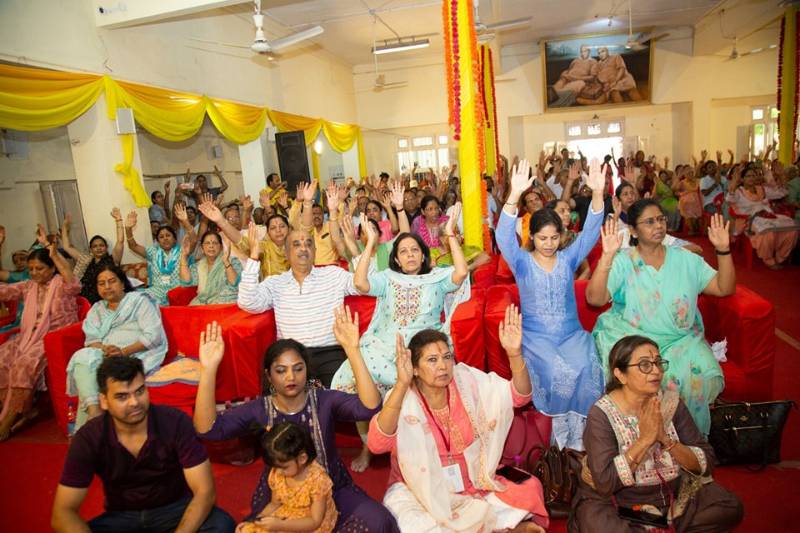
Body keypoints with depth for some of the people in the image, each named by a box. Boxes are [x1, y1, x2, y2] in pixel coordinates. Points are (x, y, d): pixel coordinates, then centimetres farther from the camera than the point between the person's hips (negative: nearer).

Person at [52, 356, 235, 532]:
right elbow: (63, 513, -15)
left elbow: (205, 492, -23)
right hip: (121, 517, 2)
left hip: (175, 509, -2)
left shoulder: (175, 422, -22)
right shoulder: (88, 439, -16)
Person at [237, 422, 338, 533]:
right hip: (285, 519, 7)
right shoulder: (277, 474, -6)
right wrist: (254, 522, -6)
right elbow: (274, 504, 10)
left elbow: (315, 522, -23)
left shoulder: (318, 479, -25)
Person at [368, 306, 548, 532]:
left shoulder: (467, 381, -6)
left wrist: (514, 353, -28)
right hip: (419, 493, -1)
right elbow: (377, 444, -36)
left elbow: (519, 396, -9)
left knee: (527, 498, -19)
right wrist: (401, 384, -48)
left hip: (473, 486, 2)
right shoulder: (403, 399, -19)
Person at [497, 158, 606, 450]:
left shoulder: (568, 259, 8)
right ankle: (561, 434, -8)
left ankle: (577, 435, -10)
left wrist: (597, 193, -20)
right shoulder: (522, 262, 0)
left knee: (586, 370, -28)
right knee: (558, 372, -31)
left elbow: (590, 232, -4)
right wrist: (514, 195, -33)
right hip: (536, 336, -2)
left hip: (572, 333, 3)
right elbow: (504, 236, -17)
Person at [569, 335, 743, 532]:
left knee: (730, 506, -12)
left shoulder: (672, 403, -6)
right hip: (616, 502, -4)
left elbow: (706, 464, -7)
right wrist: (644, 439, -28)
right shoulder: (602, 414, -19)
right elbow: (604, 483, -25)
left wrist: (666, 439, -23)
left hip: (674, 496, 4)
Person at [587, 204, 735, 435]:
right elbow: (594, 298, -19)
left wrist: (723, 251, -8)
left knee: (702, 377, -23)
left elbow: (724, 288, 5)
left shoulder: (686, 259, 9)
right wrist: (607, 256, -29)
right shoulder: (622, 262, -4)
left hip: (682, 340, 3)